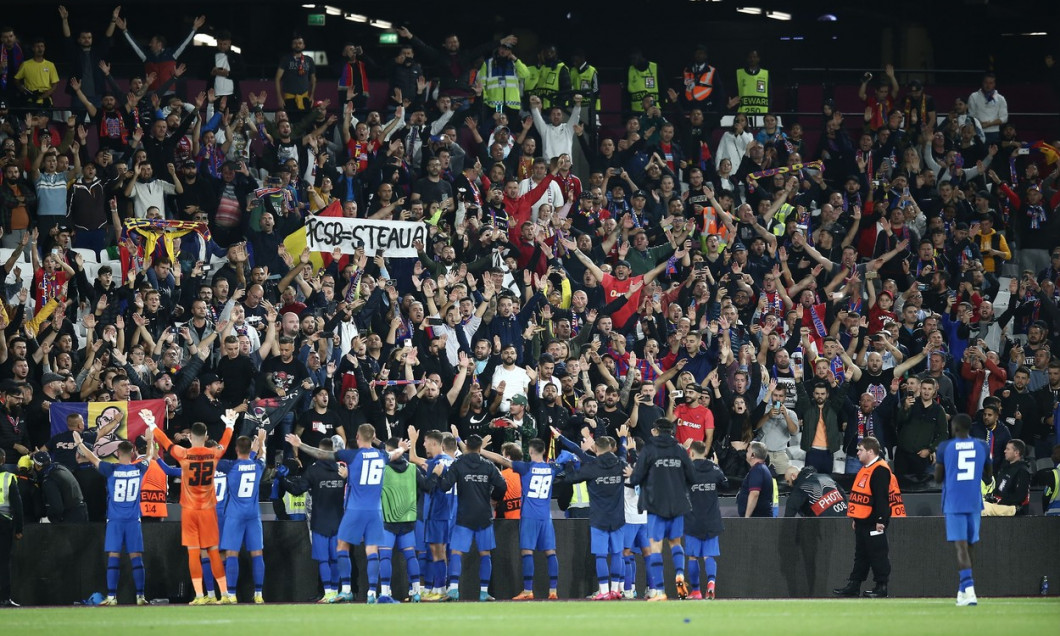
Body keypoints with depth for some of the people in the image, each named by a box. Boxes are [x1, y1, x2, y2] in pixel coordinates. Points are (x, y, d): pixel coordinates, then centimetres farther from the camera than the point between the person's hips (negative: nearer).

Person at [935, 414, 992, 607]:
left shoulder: (945, 447, -4)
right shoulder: (982, 446, 4)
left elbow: (938, 477, 2)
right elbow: (988, 475, 15)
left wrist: (937, 464, 22)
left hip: (953, 503, -3)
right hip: (974, 502, 3)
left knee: (961, 546, -10)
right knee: (967, 547, 15)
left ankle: (969, 589, -27)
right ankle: (962, 592, 23)